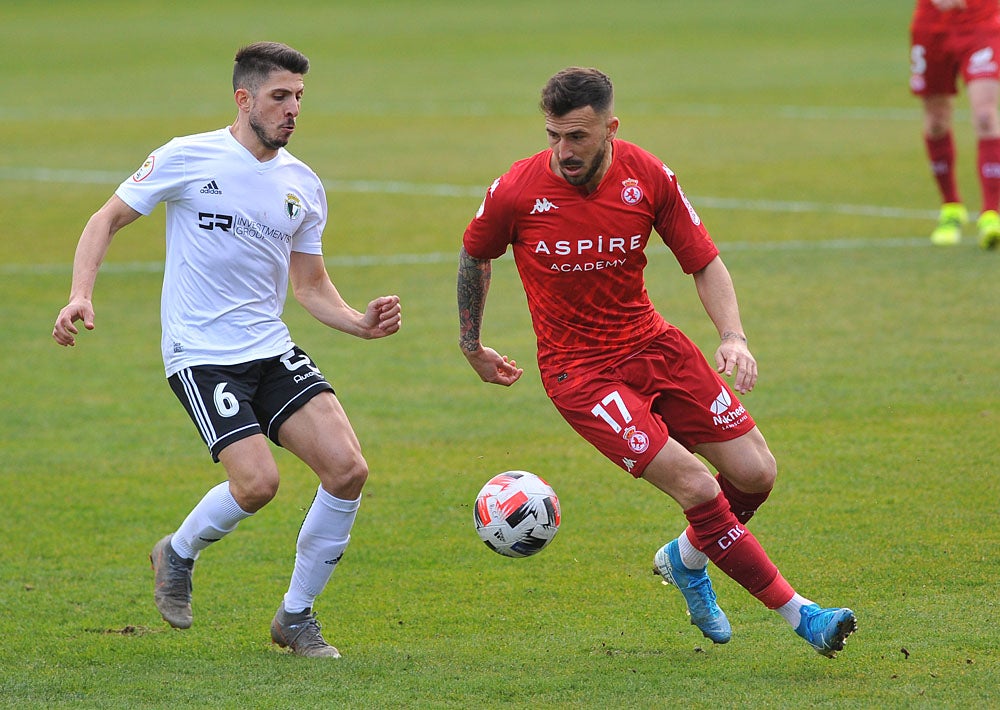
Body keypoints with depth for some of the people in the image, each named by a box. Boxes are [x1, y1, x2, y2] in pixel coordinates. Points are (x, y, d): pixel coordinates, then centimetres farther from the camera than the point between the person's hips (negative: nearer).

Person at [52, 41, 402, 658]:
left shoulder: (303, 185, 8)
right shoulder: (188, 158, -6)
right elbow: (108, 220, 1)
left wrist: (361, 323, -3)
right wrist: (81, 296, -13)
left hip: (272, 350, 5)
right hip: (201, 356, -5)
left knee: (348, 470, -12)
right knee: (258, 481, -22)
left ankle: (296, 617, 5)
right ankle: (179, 554, 12)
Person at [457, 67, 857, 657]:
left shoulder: (648, 177, -10)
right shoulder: (516, 193, -16)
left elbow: (705, 263, -1)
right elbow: (475, 258, 5)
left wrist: (733, 337, -18)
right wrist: (472, 347, 15)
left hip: (653, 344, 4)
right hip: (578, 369, -4)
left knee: (756, 474, 0)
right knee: (694, 483, -18)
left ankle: (686, 559, 31)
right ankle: (797, 613, -8)